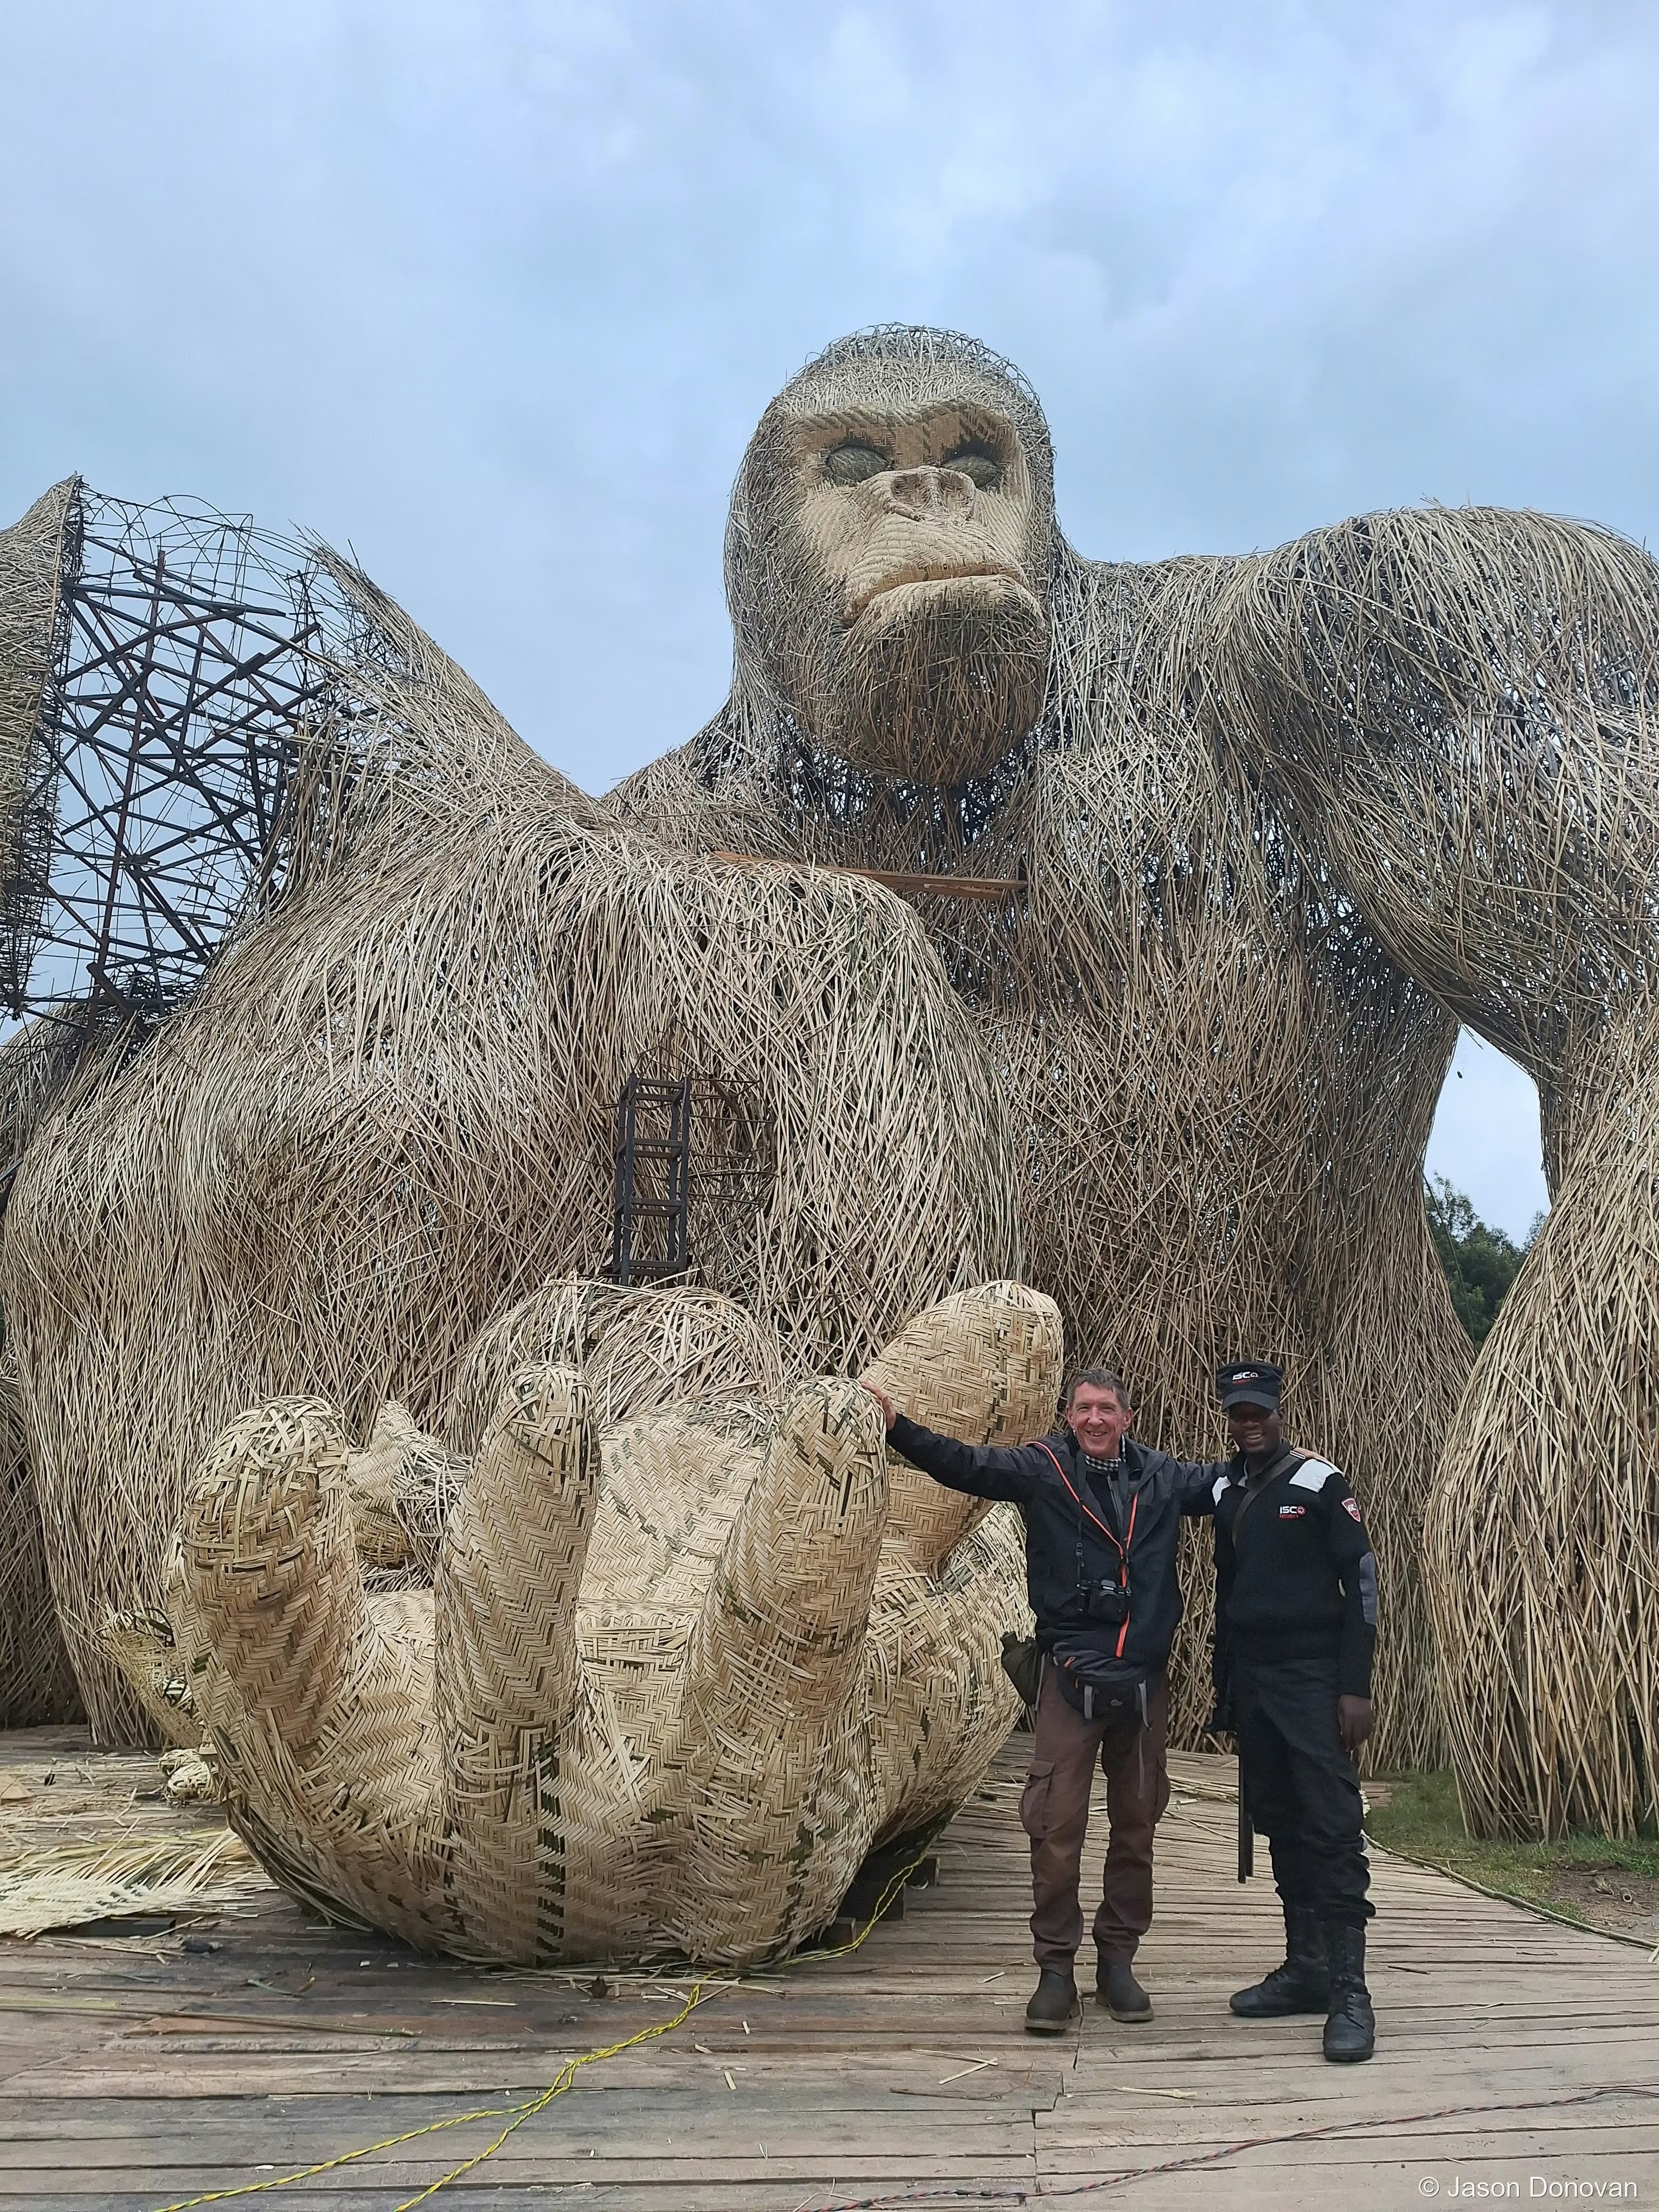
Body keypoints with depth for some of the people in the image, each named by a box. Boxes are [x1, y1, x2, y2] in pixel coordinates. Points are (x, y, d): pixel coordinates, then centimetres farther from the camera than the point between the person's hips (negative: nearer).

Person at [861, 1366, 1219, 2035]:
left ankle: (1118, 1961, 28)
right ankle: (1055, 1969, 12)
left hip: (1144, 1678, 3)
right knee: (1057, 1825, -3)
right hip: (1071, 1677, -3)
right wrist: (897, 1427, -27)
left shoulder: (1163, 1477, 5)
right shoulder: (1042, 1469, -4)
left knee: (1136, 1824, 13)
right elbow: (962, 1463, -13)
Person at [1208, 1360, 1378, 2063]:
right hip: (1251, 1681, 6)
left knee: (1331, 1826, -9)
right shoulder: (1226, 1493, 11)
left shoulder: (1318, 1482, -6)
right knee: (1279, 1826, 10)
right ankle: (1306, 1969, 19)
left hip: (1312, 1679, -6)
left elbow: (1360, 1580, -8)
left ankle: (1350, 1992, -7)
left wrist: (1356, 1687, -14)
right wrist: (1223, 1691, 15)